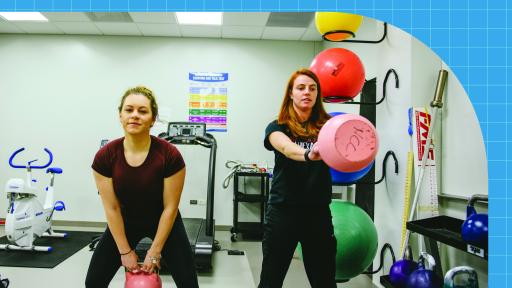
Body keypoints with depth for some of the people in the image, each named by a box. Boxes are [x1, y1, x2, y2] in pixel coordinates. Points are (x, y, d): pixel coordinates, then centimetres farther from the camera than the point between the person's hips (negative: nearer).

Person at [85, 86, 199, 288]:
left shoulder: (170, 155, -29)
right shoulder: (104, 157, -22)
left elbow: (170, 208, -19)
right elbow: (112, 208, -14)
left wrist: (154, 252, -14)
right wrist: (125, 251, -10)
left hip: (162, 221, -2)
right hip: (125, 221, 2)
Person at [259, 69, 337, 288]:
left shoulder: (326, 125, 3)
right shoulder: (277, 127, -2)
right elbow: (286, 148, -24)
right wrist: (308, 154, -45)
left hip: (318, 213, 2)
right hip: (282, 212, -1)